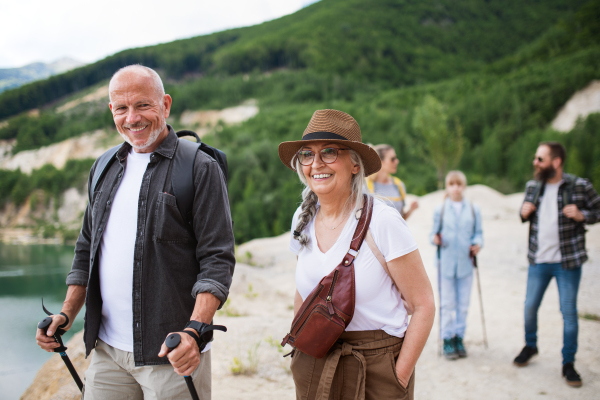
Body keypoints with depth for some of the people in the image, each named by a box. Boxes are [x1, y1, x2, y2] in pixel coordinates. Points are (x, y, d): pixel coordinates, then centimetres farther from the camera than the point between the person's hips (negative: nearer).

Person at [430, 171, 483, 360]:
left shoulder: (473, 210, 6)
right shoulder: (440, 210, 3)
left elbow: (478, 232, 8)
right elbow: (434, 233, 5)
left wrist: (477, 244, -11)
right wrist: (435, 238, -16)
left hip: (465, 262, 1)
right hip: (446, 262, -1)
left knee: (463, 303, 7)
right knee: (447, 303, 2)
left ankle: (459, 337, 19)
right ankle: (448, 339, 12)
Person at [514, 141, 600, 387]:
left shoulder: (580, 187, -9)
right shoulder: (532, 186, 4)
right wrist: (523, 213, -4)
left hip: (567, 261, -4)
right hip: (538, 260, 4)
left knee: (569, 312, 2)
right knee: (530, 306, 12)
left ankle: (568, 363, 17)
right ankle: (530, 345, 37)